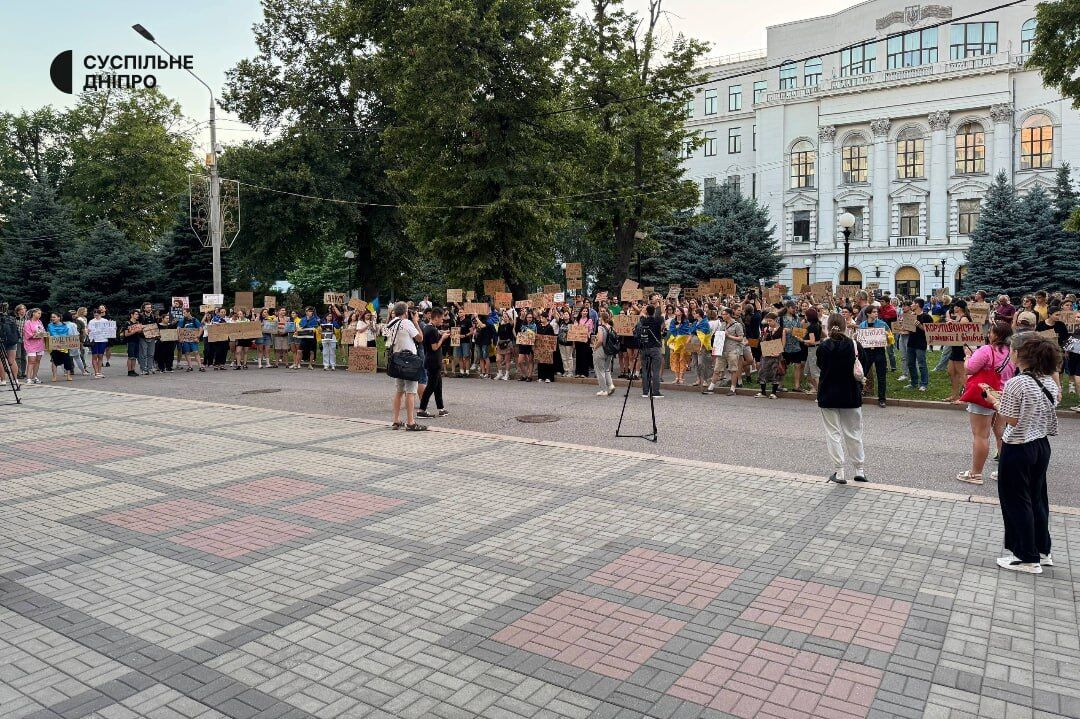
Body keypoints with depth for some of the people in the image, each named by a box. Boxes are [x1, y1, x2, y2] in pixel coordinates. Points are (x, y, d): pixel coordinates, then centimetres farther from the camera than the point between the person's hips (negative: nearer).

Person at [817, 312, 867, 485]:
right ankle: (860, 469, 19)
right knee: (853, 433, 13)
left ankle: (839, 472, 5)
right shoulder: (853, 345, -8)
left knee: (833, 433, 5)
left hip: (828, 395, -1)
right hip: (851, 394, 1)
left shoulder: (823, 347, -9)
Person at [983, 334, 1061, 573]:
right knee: (1037, 498, 20)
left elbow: (1011, 419, -18)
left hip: (1018, 449, -8)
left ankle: (1027, 558, 15)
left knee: (1016, 502, 6)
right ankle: (1042, 551, 32)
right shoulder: (1049, 381, 0)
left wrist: (995, 399, -4)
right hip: (1041, 445, 8)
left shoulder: (1015, 384, -22)